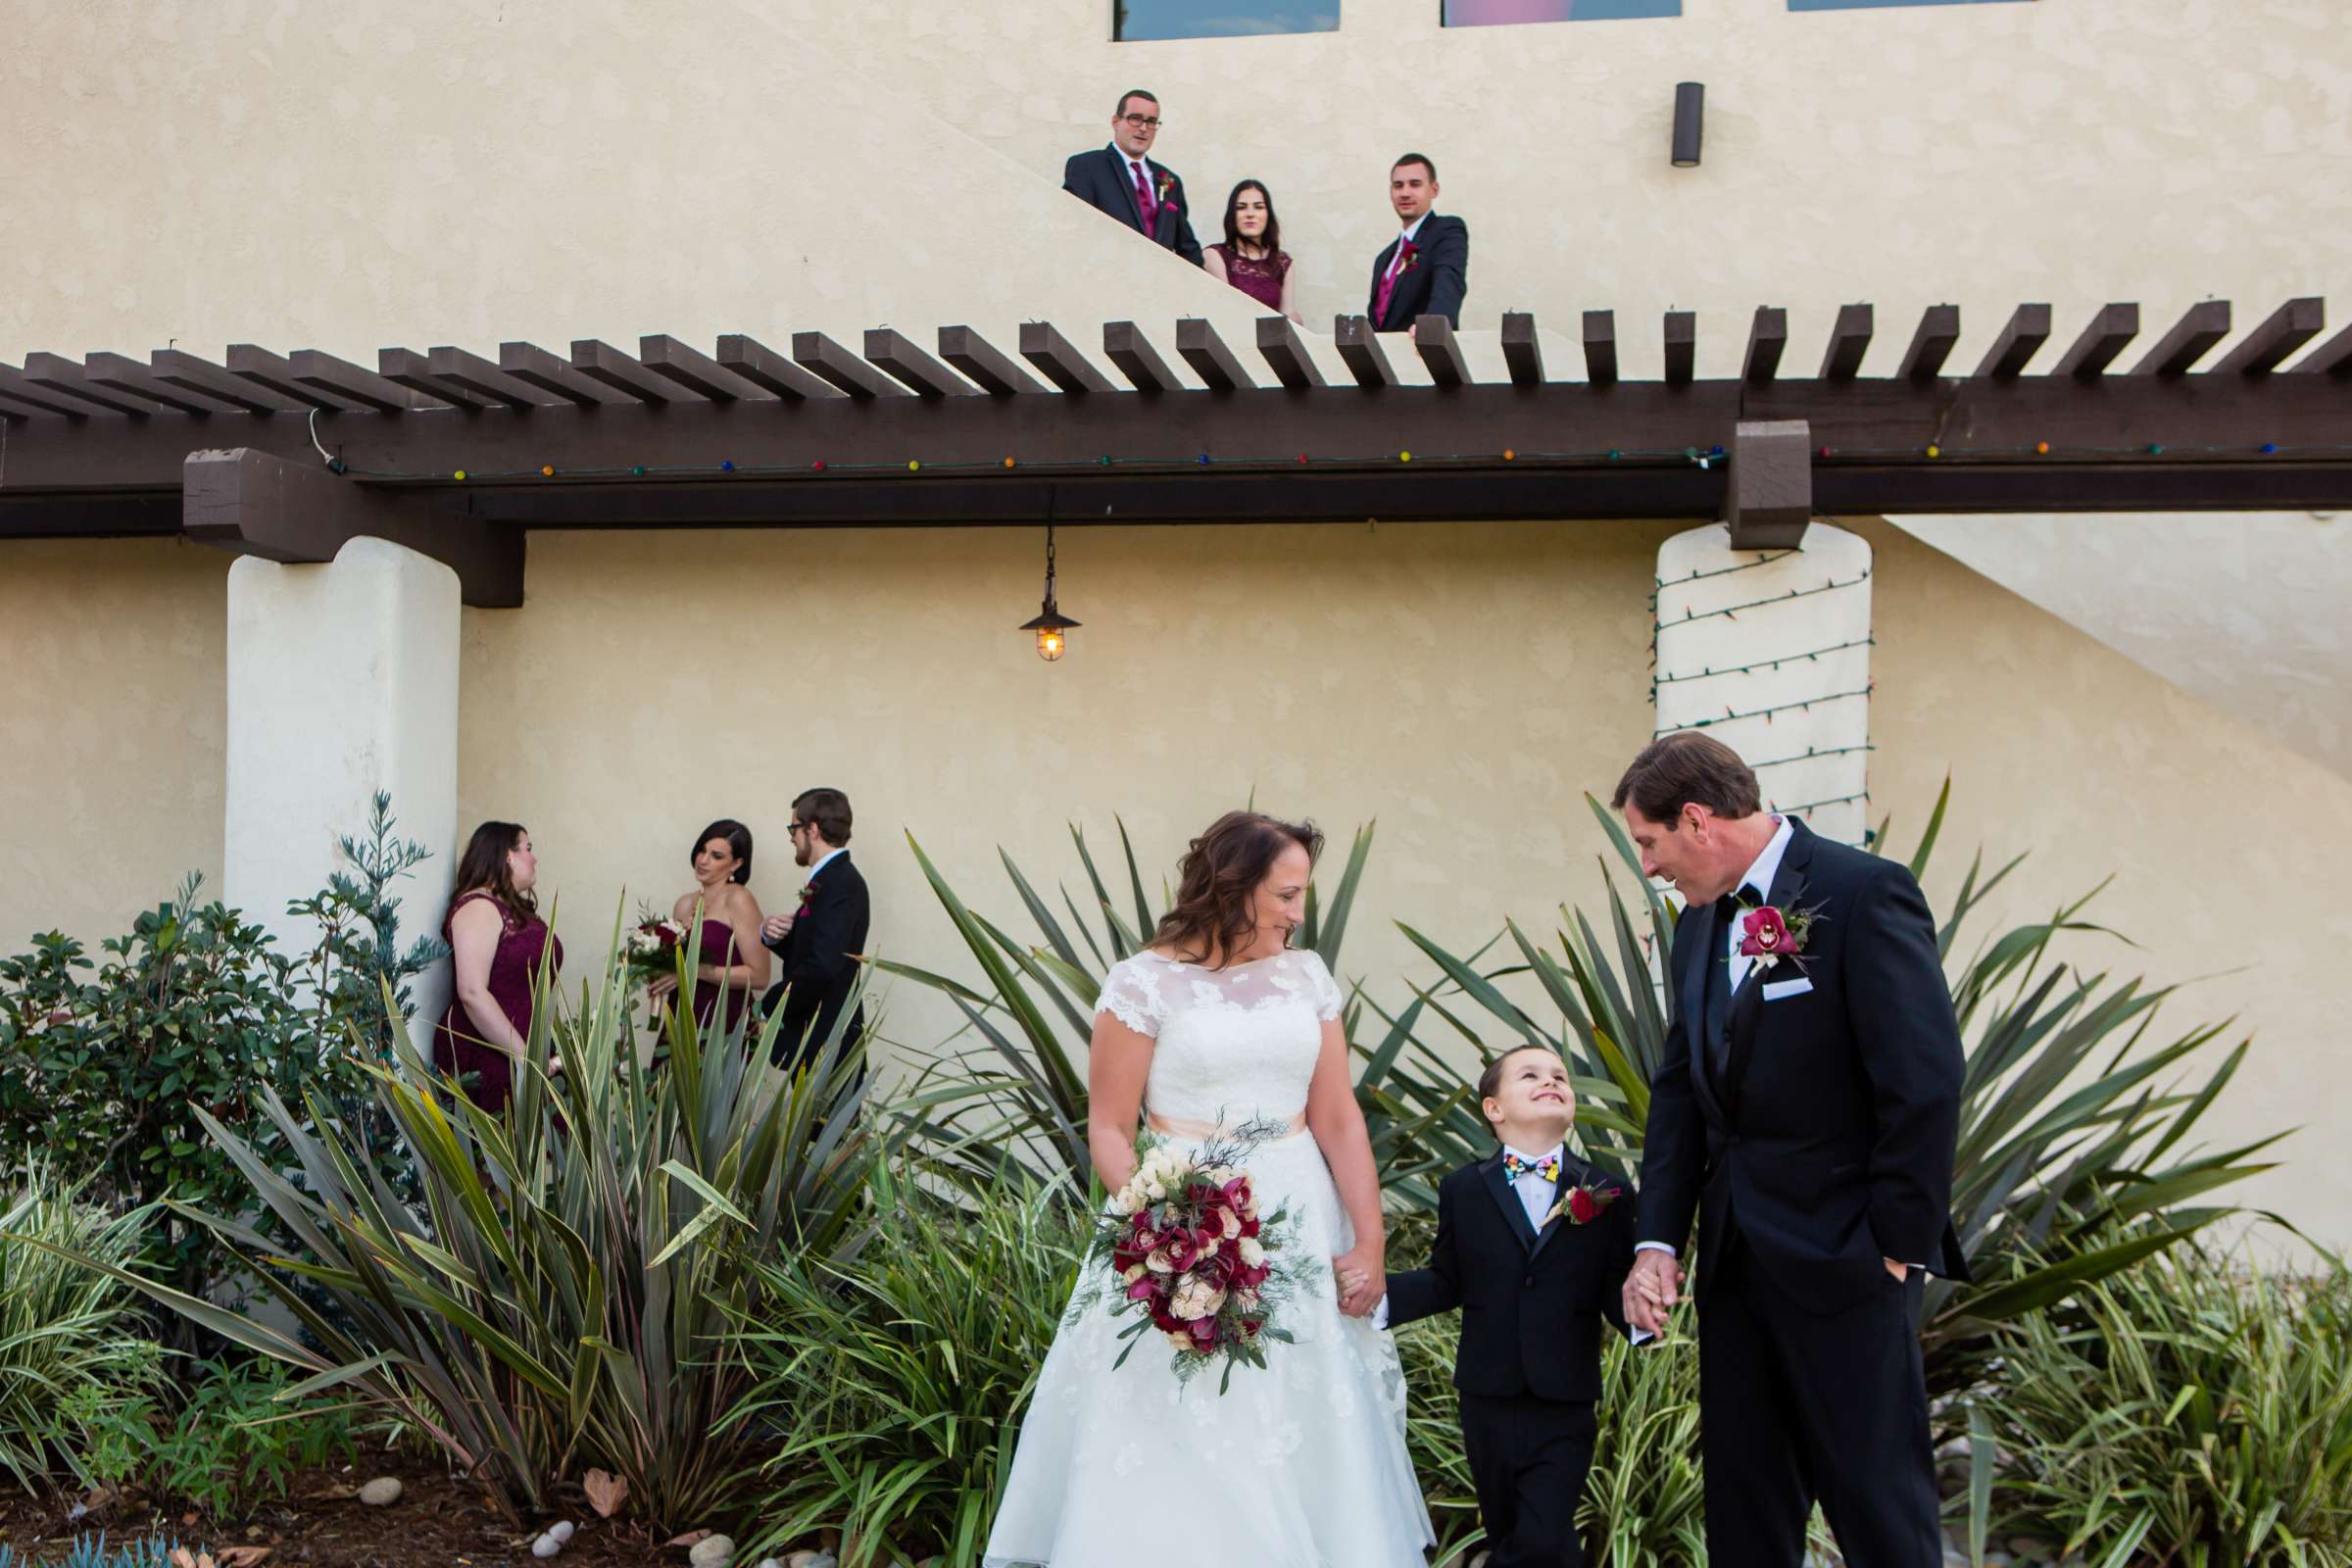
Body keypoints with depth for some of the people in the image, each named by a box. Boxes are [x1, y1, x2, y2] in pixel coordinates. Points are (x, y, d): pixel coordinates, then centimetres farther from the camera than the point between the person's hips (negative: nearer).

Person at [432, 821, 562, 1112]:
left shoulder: (517, 910, 17)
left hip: (517, 1056, 8)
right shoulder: (478, 907, -9)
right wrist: (523, 1055, -20)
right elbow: (472, 992, -19)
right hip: (483, 1062, -8)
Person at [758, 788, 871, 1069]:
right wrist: (773, 935, -3)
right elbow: (803, 953, 18)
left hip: (826, 1041, -9)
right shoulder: (831, 878, 14)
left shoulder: (841, 884, -17)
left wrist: (769, 1007, -14)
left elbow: (821, 965, -26)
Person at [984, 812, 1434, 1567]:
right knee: (1177, 1443, 2)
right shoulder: (1145, 981, -7)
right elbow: (1108, 1129, -6)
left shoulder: (1307, 976, 5)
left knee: (1308, 1441, 10)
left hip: (1300, 1230, 4)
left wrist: (1370, 1241, -1)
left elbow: (1339, 1120, 5)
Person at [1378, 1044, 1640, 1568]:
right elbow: (1446, 1281, 4)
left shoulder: (1607, 1194, 1)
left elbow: (1615, 1289, -3)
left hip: (1566, 1406, -1)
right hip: (1488, 1401, 2)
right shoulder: (1462, 1190, 3)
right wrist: (1379, 1296, -11)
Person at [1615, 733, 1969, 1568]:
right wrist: (1657, 1241, 1)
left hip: (1843, 1256, -7)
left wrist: (1900, 1246, -14)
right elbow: (1679, 1091, 10)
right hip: (1735, 1260, 8)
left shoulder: (1864, 894, -14)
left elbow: (1925, 1084, -17)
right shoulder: (1699, 923, 11)